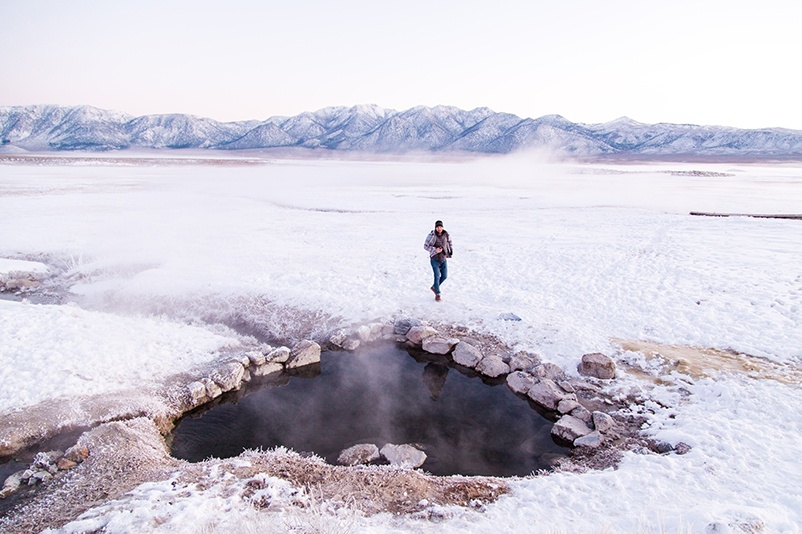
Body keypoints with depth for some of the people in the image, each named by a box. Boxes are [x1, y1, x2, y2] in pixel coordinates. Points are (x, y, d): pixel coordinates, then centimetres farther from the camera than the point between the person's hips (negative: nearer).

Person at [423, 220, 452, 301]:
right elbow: (425, 246, -15)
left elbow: (449, 242, 17)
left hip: (443, 259, 5)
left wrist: (451, 250, 5)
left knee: (444, 276, 7)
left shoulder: (446, 235, -4)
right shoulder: (432, 235, -18)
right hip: (434, 259, -5)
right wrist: (435, 250, -26)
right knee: (437, 276, -9)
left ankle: (434, 287, 31)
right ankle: (437, 294, 7)